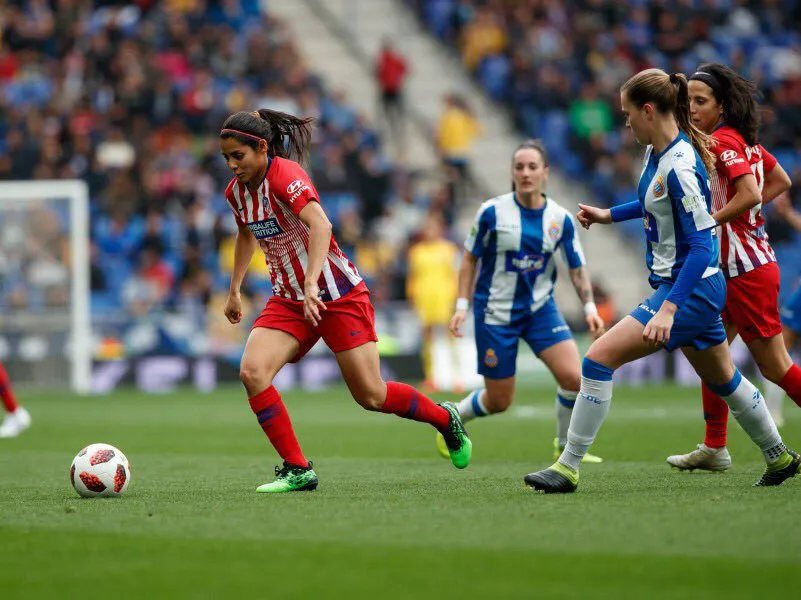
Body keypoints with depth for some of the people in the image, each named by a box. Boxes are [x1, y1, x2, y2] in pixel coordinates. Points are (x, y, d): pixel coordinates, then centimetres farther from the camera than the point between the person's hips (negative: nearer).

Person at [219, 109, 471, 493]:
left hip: (338, 295, -7)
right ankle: (297, 470, -9)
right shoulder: (236, 191, 3)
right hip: (287, 299, 7)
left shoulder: (285, 174, -21)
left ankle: (446, 419, 28)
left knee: (370, 396, -1)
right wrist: (234, 291, 28)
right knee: (252, 372, -18)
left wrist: (311, 283, -47)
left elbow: (320, 225, -36)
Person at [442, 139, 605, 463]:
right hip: (495, 312, -3)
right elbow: (470, 259, -1)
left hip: (540, 308, 3)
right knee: (498, 401, 2)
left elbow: (577, 267, 4)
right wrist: (461, 306, -6)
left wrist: (589, 307, -9)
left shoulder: (560, 218, -3)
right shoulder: (492, 212, -10)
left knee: (573, 377, -17)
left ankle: (565, 446, 8)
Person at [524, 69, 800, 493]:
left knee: (599, 357, -16)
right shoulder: (657, 152, 4)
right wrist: (609, 215, 20)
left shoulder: (680, 166, -24)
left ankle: (568, 468, -12)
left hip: (691, 289, -10)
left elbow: (702, 245, -26)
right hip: (694, 288, 10)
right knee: (721, 378, 25)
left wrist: (668, 309, -30)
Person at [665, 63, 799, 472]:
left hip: (747, 270, -10)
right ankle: (714, 449, 17)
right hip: (732, 268, 10)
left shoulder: (722, 141, -16)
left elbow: (750, 194, -27)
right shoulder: (743, 140, 11)